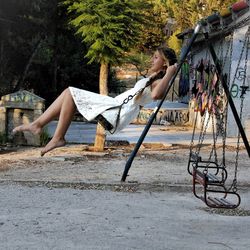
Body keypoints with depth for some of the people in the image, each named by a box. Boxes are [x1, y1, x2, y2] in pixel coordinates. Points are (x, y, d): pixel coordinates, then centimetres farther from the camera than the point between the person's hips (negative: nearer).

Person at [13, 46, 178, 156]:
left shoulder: (159, 82, -8)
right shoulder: (153, 80, 22)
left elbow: (157, 95, -32)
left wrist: (170, 73, -25)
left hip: (116, 113, -10)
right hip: (115, 106, 10)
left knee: (71, 93, -8)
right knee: (70, 93, 9)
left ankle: (58, 138, -7)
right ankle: (38, 124, 3)